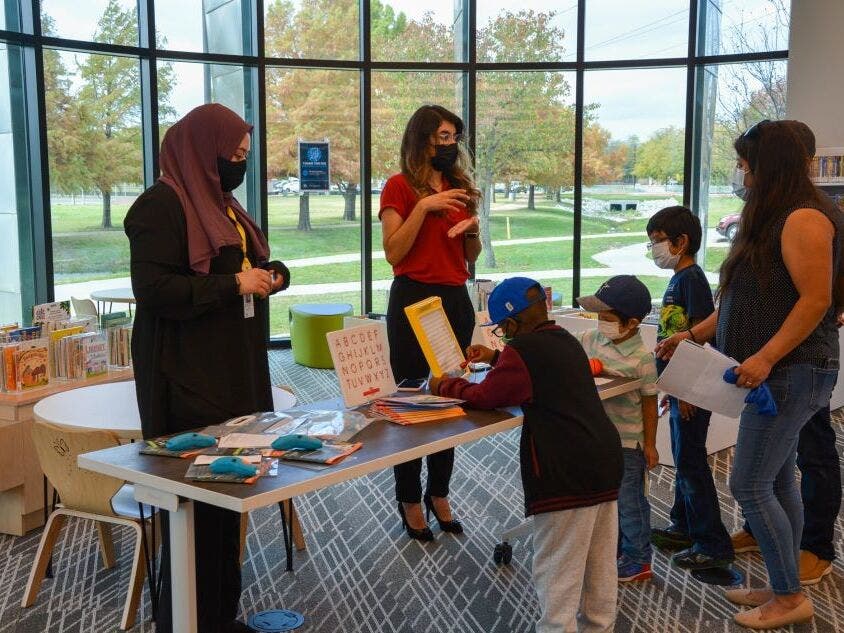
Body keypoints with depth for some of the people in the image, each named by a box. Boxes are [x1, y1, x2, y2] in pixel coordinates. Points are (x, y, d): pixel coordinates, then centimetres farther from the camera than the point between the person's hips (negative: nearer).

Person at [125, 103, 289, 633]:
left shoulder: (220, 202, 18)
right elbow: (154, 289, -20)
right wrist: (233, 284, -17)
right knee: (196, 501, -5)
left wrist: (266, 273, 6)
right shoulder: (161, 205, -11)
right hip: (189, 377, -9)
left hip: (234, 371, 9)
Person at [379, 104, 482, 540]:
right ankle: (409, 500, 16)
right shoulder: (400, 186, -4)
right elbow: (393, 252, -13)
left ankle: (439, 494, 24)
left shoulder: (460, 187, 13)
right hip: (413, 300, -6)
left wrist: (472, 228, -3)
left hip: (455, 300, 6)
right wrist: (424, 207, -19)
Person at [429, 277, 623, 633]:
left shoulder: (521, 350, -10)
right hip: (606, 463, 9)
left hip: (566, 475, -9)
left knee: (556, 575, -1)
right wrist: (495, 358, 34)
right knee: (600, 567, 17)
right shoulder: (564, 340, 16)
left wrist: (443, 386, 9)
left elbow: (484, 397, -6)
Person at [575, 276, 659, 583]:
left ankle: (638, 560, 23)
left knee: (629, 501, 7)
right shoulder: (590, 339, -3)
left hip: (627, 442, -7)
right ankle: (613, 551, 38)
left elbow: (649, 402, -13)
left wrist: (650, 444, -10)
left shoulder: (641, 357, -18)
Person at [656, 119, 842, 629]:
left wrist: (766, 356, -25)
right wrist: (693, 335, 17)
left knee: (750, 484, -7)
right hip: (776, 374, 10)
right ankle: (785, 590, 22)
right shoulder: (769, 221, 16)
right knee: (778, 480, 13)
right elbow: (744, 300, 20)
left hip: (791, 372, -10)